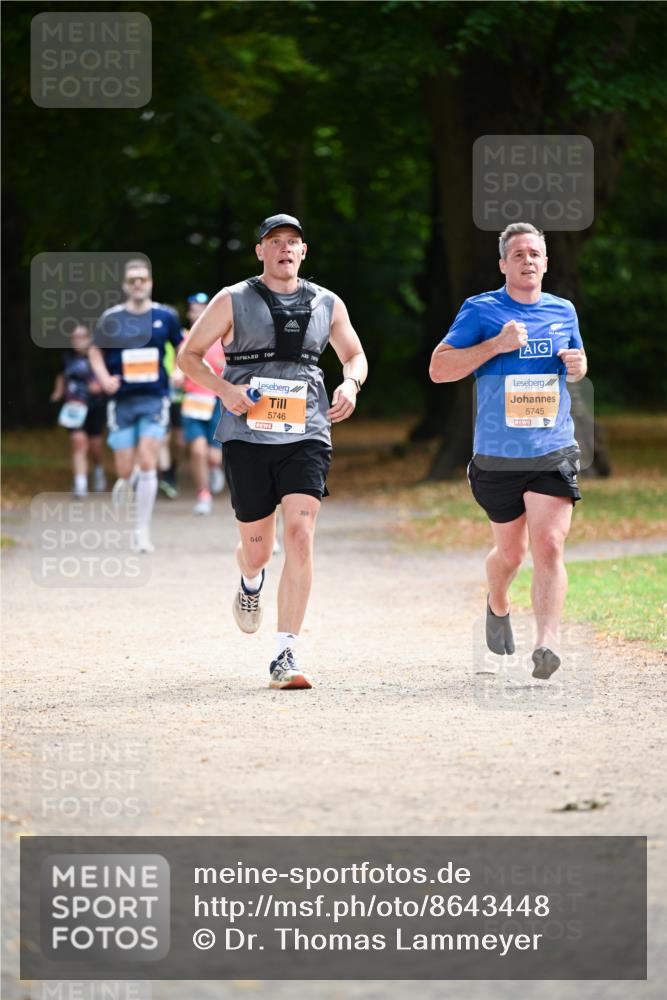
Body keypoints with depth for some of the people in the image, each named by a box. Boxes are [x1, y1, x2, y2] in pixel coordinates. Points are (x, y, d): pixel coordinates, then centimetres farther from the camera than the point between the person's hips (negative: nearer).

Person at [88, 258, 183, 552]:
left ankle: (143, 531, -3)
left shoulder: (165, 316, 2)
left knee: (148, 463, -11)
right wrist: (104, 377, -4)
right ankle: (123, 486, 39)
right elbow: (96, 351, 13)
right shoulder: (111, 318, 0)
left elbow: (181, 346, 18)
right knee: (125, 470, 0)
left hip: (154, 400, -1)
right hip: (122, 402, 1)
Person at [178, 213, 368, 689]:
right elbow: (189, 355, 7)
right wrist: (224, 389, -11)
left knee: (300, 535, -16)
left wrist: (350, 384, 2)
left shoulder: (327, 305, 11)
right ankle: (251, 582, 46)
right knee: (257, 548, 5)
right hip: (247, 434, -1)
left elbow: (355, 355, 25)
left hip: (306, 436, 1)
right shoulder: (232, 301, 4)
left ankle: (286, 656, -13)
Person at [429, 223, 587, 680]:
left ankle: (547, 643, -22)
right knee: (511, 551, 14)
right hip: (498, 456, -1)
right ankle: (498, 607, 46)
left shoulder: (563, 311, 9)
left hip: (555, 453, 1)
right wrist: (496, 345, -17)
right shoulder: (480, 310, -2)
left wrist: (578, 365, 2)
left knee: (549, 547, -16)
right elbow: (438, 368, -7)